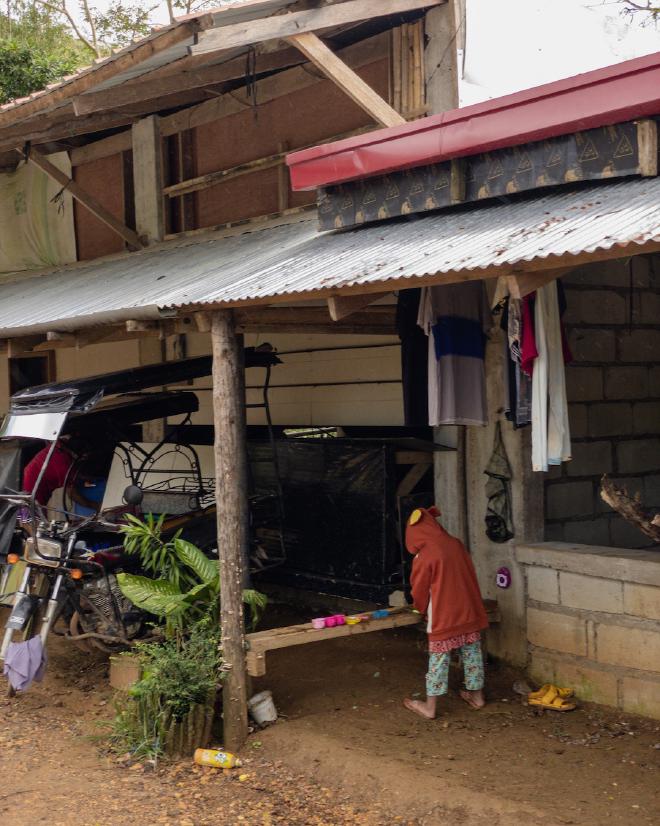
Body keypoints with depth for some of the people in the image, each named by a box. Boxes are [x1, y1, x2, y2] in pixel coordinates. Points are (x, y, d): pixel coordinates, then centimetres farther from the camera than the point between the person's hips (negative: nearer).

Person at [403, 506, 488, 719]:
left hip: (443, 617, -5)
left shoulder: (424, 556, -16)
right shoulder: (456, 544, -1)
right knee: (472, 653, 16)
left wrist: (422, 608, 16)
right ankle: (477, 695, 30)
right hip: (469, 611, 5)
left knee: (438, 659, 3)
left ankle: (430, 707, 12)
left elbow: (419, 591, -5)